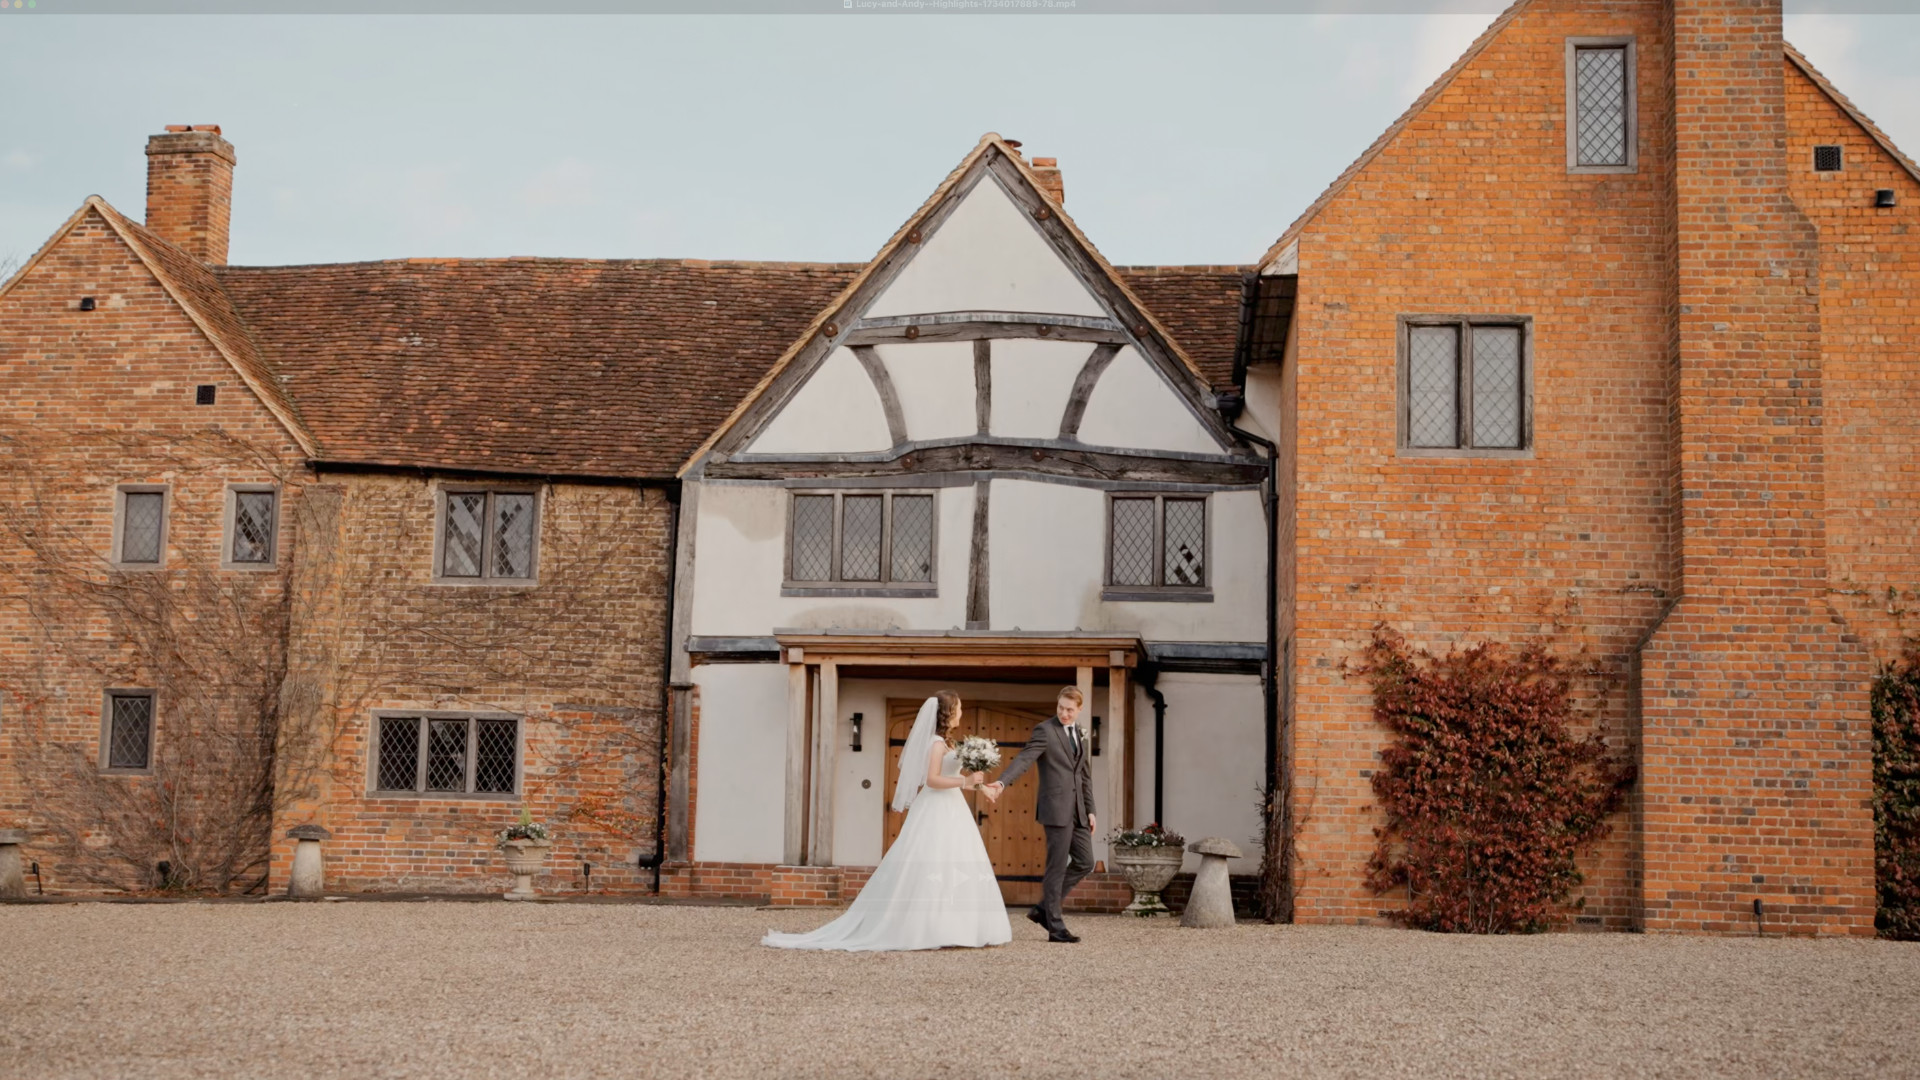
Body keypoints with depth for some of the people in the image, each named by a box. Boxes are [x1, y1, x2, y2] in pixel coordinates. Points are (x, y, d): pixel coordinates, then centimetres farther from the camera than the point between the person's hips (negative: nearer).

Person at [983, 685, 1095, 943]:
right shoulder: (1044, 730, -7)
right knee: (1057, 867, -3)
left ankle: (1044, 909, 18)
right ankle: (1055, 927, 4)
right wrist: (1002, 782, -35)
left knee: (1085, 862, 8)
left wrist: (1090, 810, 18)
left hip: (1077, 811, 7)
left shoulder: (1080, 735, 16)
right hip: (1056, 808, -7)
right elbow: (1024, 759, -19)